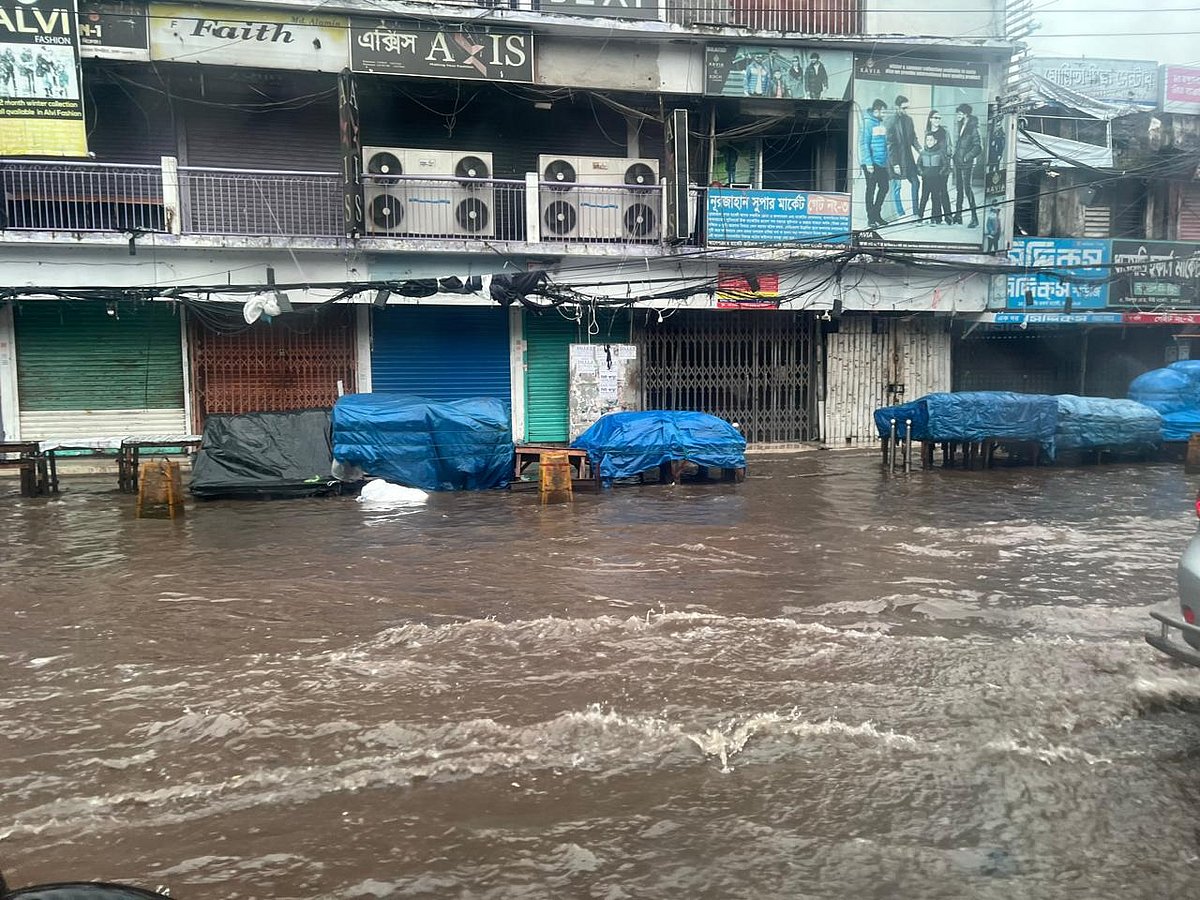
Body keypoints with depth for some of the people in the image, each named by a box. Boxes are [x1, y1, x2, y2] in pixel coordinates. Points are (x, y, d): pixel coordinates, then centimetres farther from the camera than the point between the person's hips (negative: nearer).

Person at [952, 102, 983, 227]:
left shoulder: (973, 128, -11)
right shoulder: (959, 126, 12)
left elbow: (978, 146, -14)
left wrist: (967, 157, -18)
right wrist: (955, 156, 12)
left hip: (968, 163, -8)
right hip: (958, 162, 8)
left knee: (967, 188, -9)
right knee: (959, 188, 11)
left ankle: (974, 218, -6)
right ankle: (958, 216, 18)